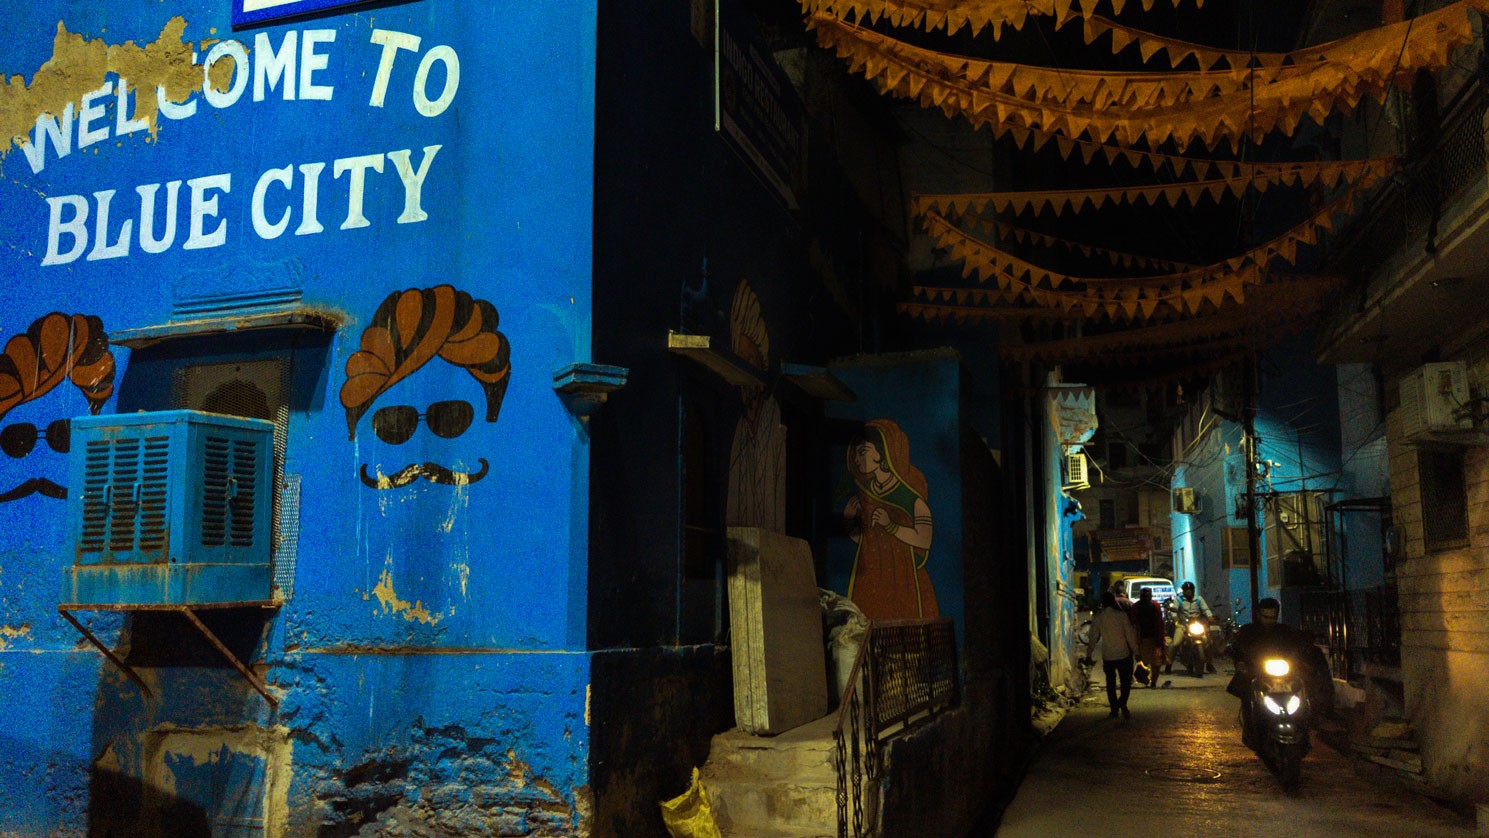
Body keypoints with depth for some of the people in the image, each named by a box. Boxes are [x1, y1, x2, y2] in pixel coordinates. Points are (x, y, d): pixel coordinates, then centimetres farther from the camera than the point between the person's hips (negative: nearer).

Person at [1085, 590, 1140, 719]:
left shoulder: (1097, 617, -4)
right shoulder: (1121, 614, -8)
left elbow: (1094, 637, 0)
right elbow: (1129, 634, -4)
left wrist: (1089, 654, 10)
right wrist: (1135, 649, 10)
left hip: (1107, 656, 1)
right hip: (1123, 654, -1)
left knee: (1111, 683, 12)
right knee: (1126, 681, 9)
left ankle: (1114, 710, 12)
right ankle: (1122, 702, -14)